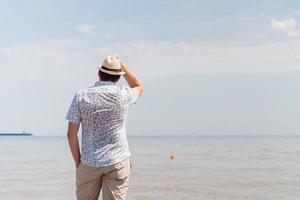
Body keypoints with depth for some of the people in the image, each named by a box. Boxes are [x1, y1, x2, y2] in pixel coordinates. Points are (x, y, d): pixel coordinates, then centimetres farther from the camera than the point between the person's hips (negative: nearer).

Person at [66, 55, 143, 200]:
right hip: (118, 161, -1)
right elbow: (138, 87, 22)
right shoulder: (122, 95, -4)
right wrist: (121, 65, 22)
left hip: (89, 162, 1)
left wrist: (77, 161, 6)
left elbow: (71, 134, -4)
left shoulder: (81, 96, -3)